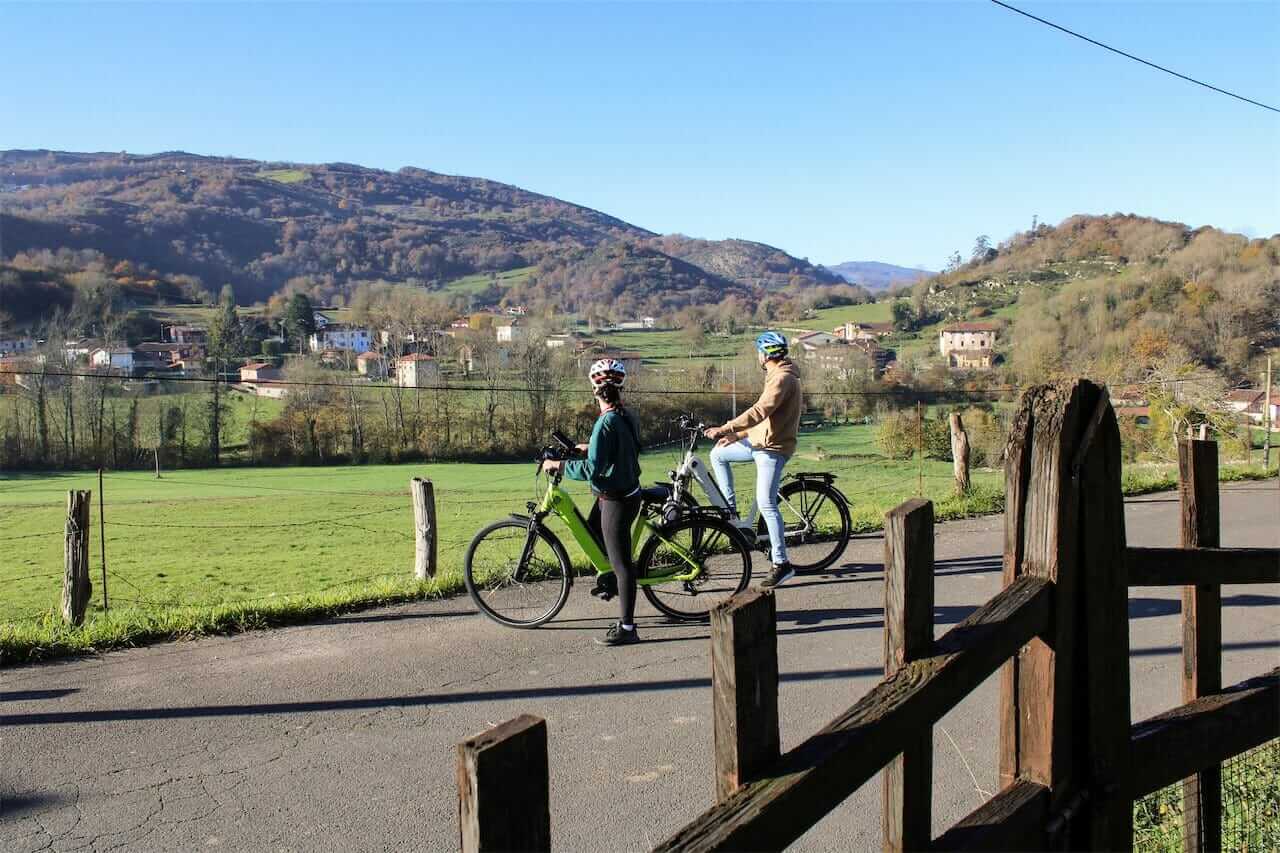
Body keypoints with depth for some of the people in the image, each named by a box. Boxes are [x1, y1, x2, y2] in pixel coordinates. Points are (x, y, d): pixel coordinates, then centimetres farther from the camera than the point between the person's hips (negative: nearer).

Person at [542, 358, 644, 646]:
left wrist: (557, 465, -15)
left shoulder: (606, 422, -24)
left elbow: (592, 470, -26)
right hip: (628, 490, 9)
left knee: (621, 563, -1)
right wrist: (589, 449, 27)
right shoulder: (627, 416, 3)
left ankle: (627, 628, 7)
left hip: (616, 500, -9)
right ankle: (609, 579, 45)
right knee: (591, 532, 29)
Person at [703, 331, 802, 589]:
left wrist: (725, 429, -32)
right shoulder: (778, 376, 16)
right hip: (759, 440, 10)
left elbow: (760, 411, -29)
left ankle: (782, 564, -6)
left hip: (772, 447, -10)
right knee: (718, 454, 17)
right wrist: (736, 435, 17)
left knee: (766, 504, -11)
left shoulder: (783, 378, -18)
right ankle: (730, 509, 19)